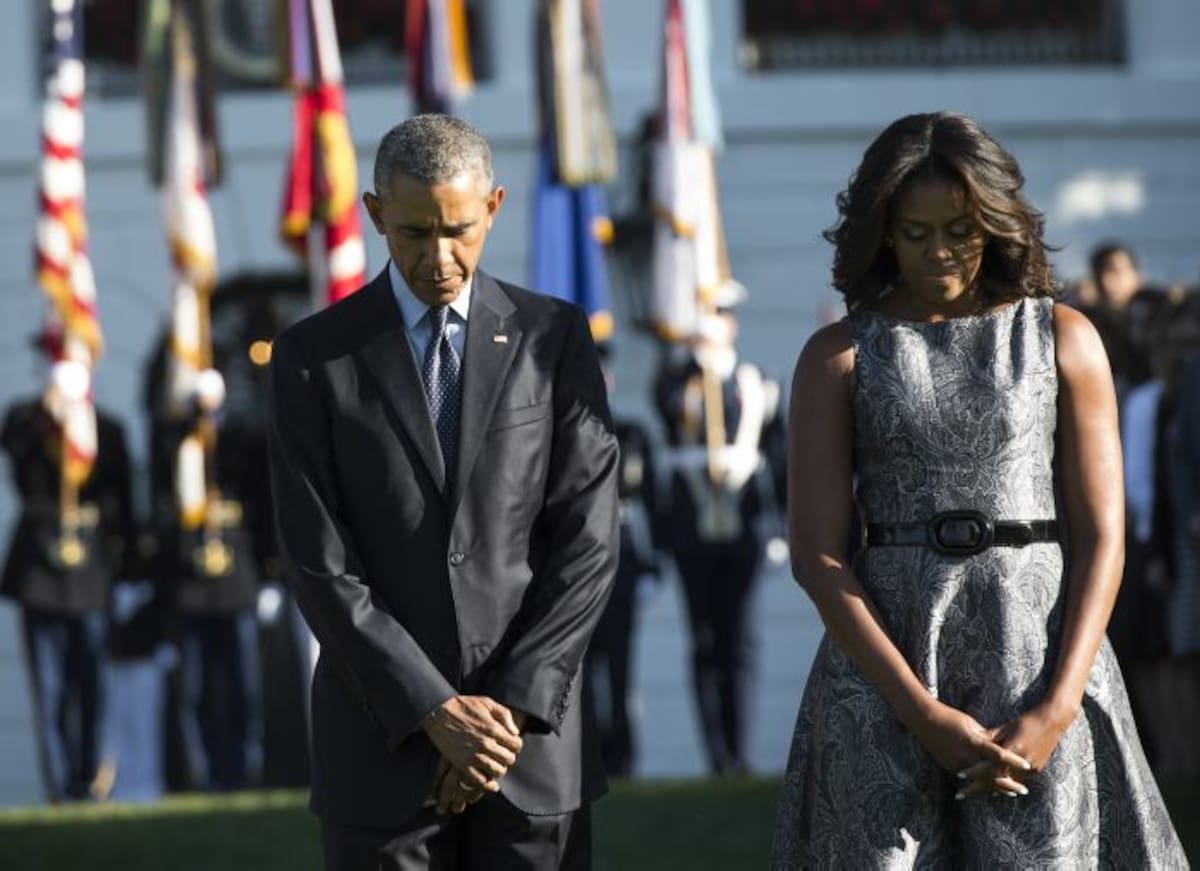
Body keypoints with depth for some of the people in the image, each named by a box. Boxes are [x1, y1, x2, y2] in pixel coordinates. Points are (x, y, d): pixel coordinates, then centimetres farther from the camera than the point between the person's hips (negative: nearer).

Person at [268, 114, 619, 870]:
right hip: (384, 743, -1)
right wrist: (435, 711, -13)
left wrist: (512, 709, -10)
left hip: (531, 734, 1)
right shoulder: (314, 357, 0)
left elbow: (588, 542, -1)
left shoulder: (554, 339, 3)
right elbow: (321, 566, -5)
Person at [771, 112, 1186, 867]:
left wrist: (1058, 708, -11)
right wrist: (923, 712, -11)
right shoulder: (838, 356, 5)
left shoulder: (1062, 338, 6)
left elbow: (1102, 536, 2)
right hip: (885, 657, 0)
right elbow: (815, 554, -1)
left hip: (1037, 651, 0)